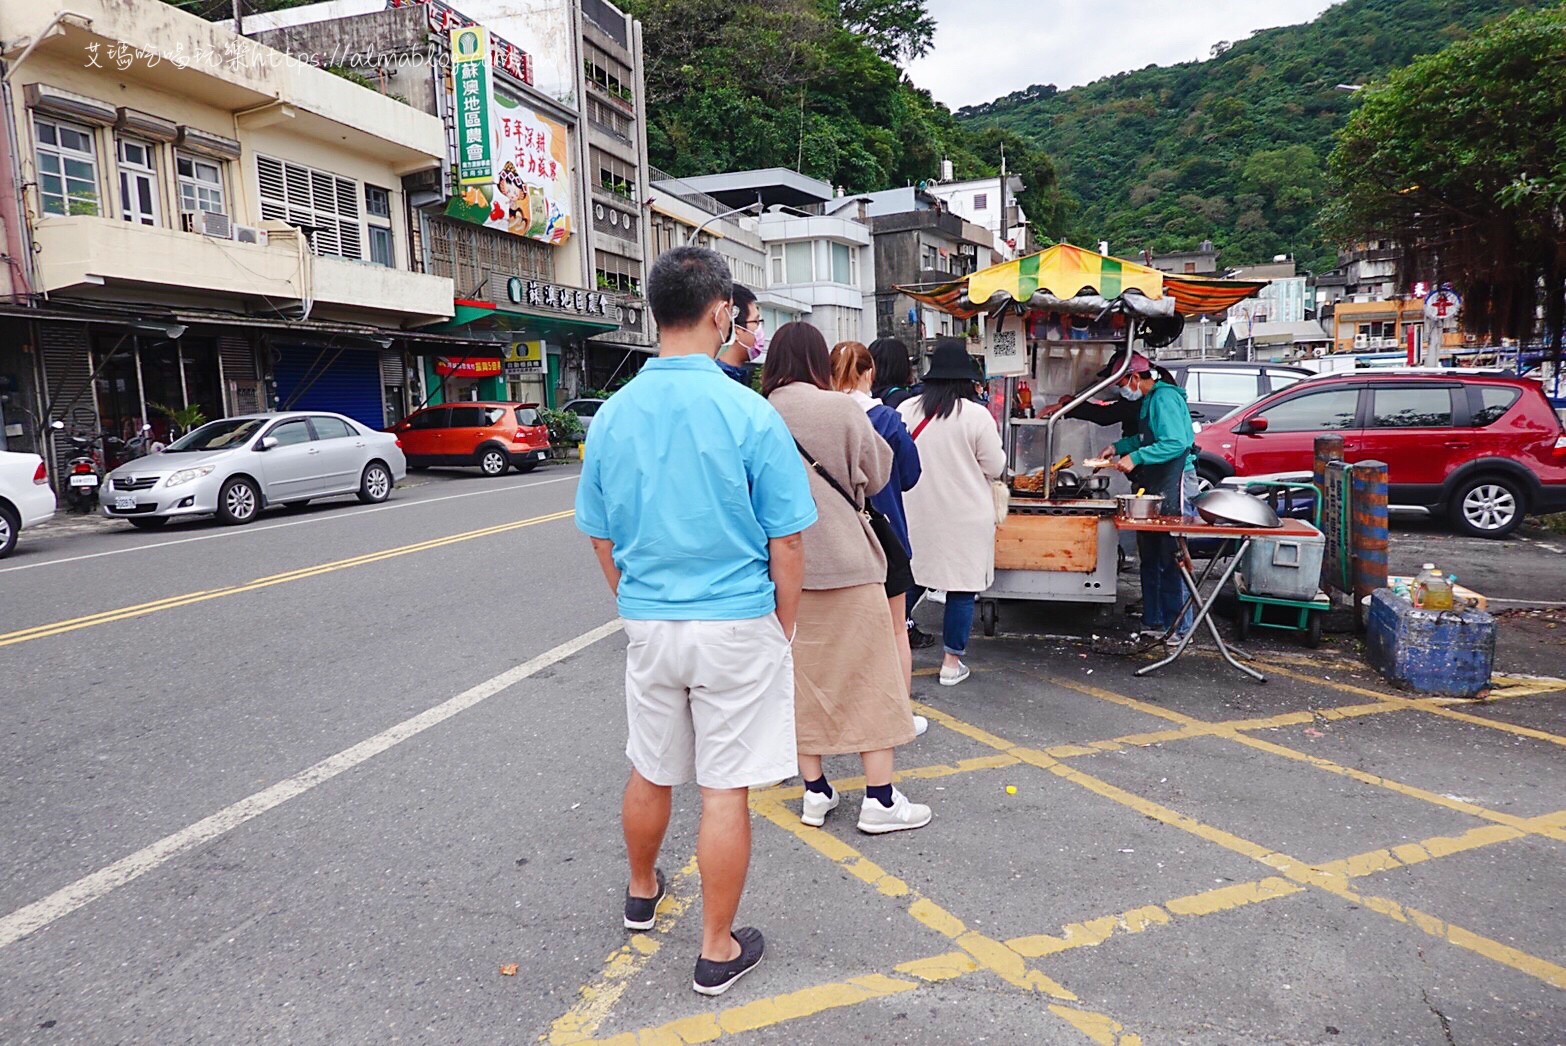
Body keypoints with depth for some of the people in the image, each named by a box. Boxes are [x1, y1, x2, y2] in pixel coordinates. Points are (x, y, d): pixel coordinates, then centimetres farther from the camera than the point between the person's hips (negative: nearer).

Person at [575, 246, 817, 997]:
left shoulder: (613, 415, -1)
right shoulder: (750, 415, -15)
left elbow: (601, 538, 8)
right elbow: (786, 543, -10)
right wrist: (784, 627, 4)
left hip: (648, 624, 5)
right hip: (735, 627, -4)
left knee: (650, 773, 22)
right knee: (725, 791, 6)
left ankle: (642, 894, 46)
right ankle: (718, 951, 21)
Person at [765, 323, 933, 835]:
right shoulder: (841, 409, -10)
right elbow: (876, 476, 1)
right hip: (846, 559, -3)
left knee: (804, 677, 14)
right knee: (869, 676, 6)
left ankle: (815, 791, 22)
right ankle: (879, 799, 11)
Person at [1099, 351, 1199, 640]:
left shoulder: (1165, 398, -14)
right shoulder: (1148, 400, 17)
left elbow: (1176, 443, -23)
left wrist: (1135, 457, -22)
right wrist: (1119, 446, 19)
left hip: (1174, 485, -10)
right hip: (1153, 486, 10)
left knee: (1171, 560, -7)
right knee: (1150, 558, 14)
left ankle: (1177, 628, -1)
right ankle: (1153, 622, 23)